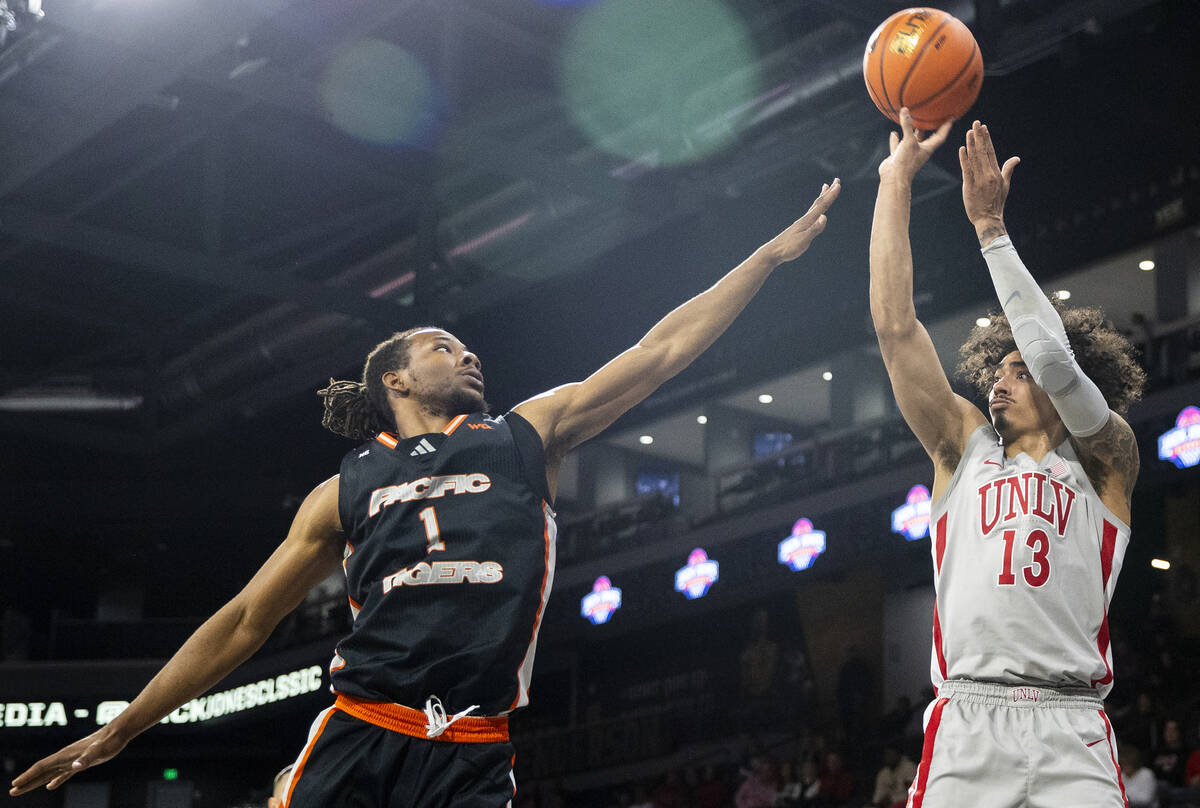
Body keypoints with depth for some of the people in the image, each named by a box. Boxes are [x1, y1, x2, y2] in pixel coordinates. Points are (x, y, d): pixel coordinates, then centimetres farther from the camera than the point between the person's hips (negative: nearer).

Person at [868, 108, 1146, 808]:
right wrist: (897, 182, 10)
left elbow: (1056, 362, -5)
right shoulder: (966, 447, 19)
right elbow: (896, 328, 12)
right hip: (964, 728, 1)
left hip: (1072, 732, -1)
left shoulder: (1105, 459, 13)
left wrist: (991, 228, -3)